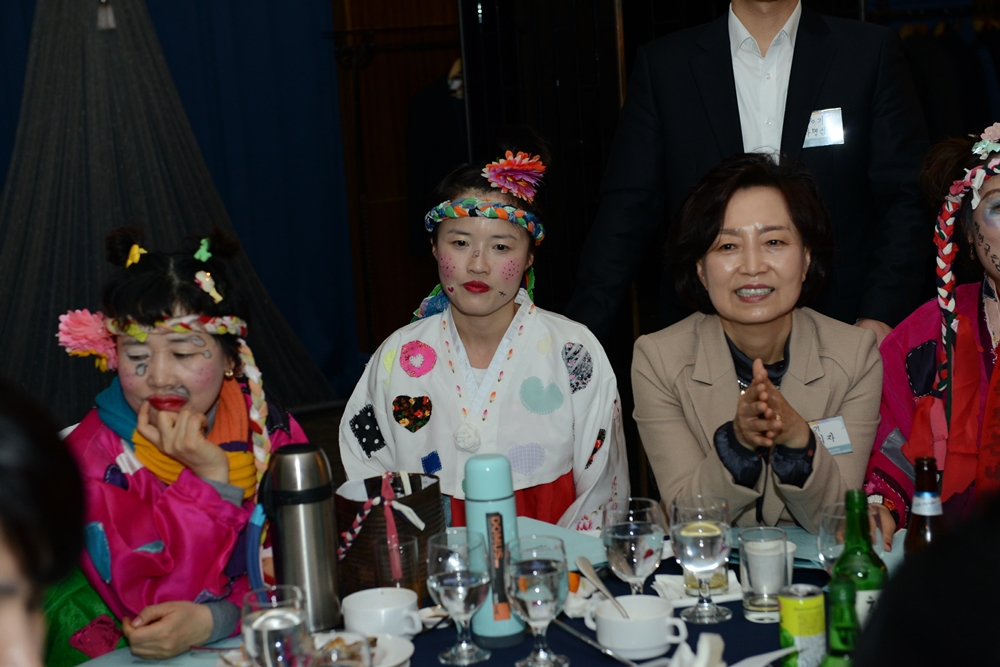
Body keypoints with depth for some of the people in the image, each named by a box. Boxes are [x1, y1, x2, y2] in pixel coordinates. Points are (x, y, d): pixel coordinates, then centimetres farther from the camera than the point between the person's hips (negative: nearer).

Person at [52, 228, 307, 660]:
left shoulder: (271, 431, -2)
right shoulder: (91, 455, -8)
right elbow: (155, 608, -14)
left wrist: (212, 620, -22)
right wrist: (211, 478, -21)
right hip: (141, 657, -1)